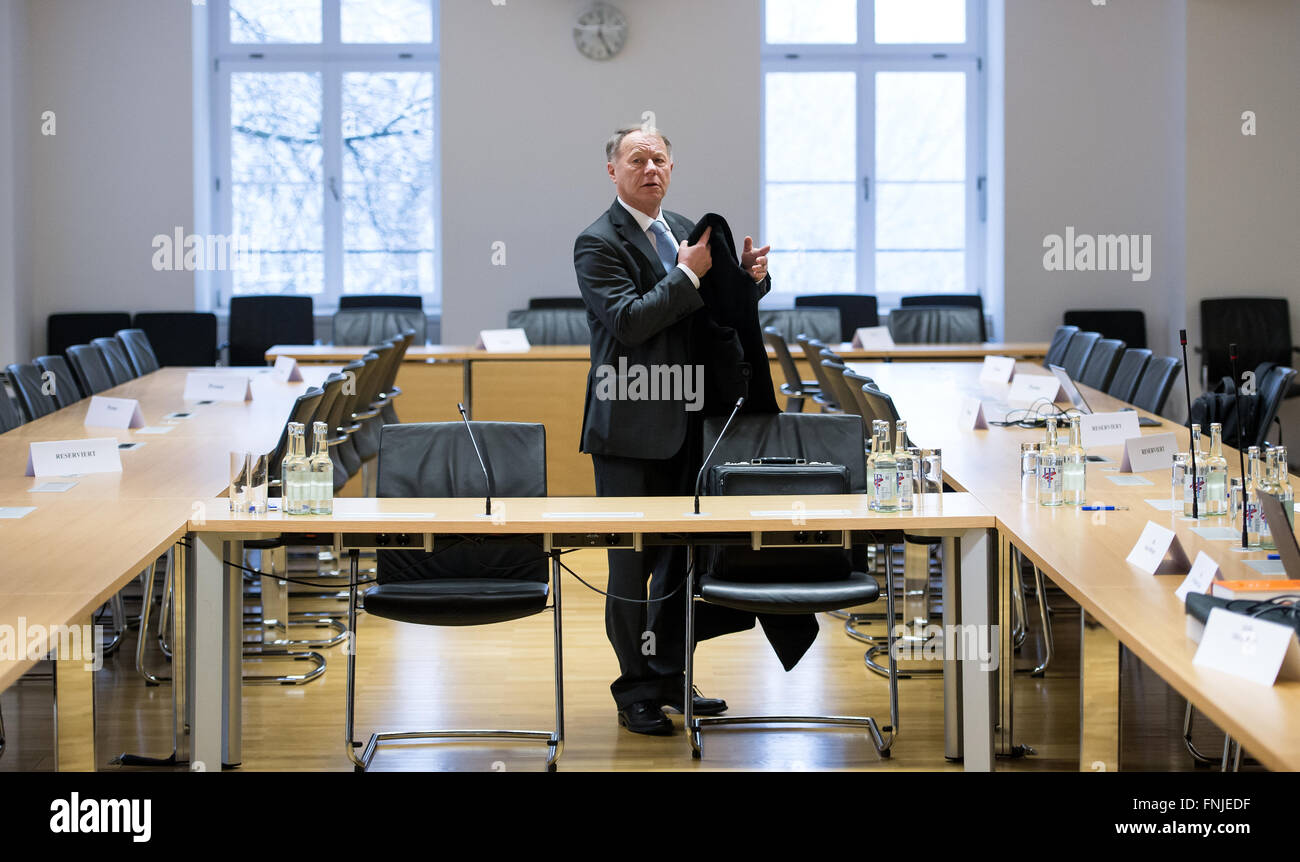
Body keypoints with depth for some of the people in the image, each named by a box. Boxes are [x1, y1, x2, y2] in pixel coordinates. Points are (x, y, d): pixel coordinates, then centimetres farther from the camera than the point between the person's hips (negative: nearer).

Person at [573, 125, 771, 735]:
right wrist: (687, 274, -22)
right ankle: (636, 693, 10)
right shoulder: (598, 243, -9)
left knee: (681, 555, 13)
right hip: (631, 429, -7)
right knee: (633, 562, 0)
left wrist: (748, 276, -2)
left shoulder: (686, 230, 13)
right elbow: (626, 321, -21)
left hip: (685, 424, 7)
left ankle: (670, 677, 26)